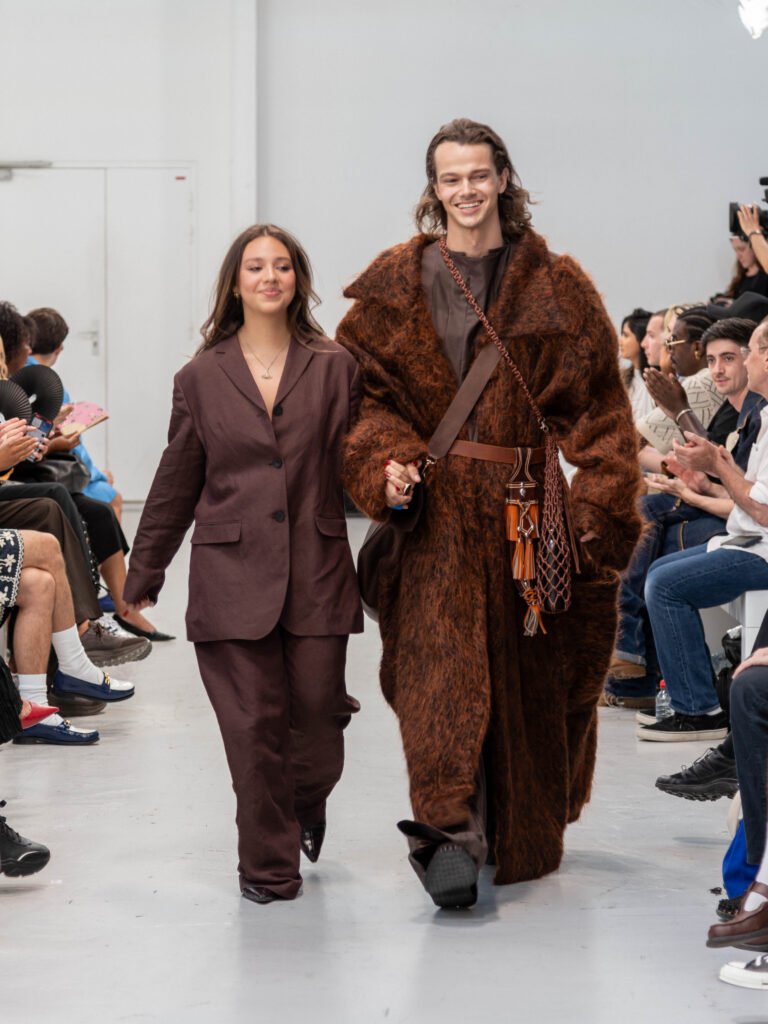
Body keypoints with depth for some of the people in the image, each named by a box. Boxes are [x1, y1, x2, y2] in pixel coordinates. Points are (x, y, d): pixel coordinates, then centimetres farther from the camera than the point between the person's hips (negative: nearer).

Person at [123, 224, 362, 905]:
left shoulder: (336, 369, 7)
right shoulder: (200, 379, 8)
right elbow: (175, 485, 13)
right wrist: (142, 577, 15)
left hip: (317, 572, 0)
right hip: (233, 574, 0)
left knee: (318, 712, 2)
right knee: (254, 724, -2)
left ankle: (306, 804, 35)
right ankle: (269, 865, 12)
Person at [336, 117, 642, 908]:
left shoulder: (556, 288, 6)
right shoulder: (396, 286, 7)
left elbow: (597, 403, 3)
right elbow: (365, 389, 4)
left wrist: (595, 500, -8)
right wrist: (386, 465, -14)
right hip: (437, 510, -1)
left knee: (530, 671, 8)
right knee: (441, 663, -14)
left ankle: (523, 835, 25)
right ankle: (452, 832, -18)